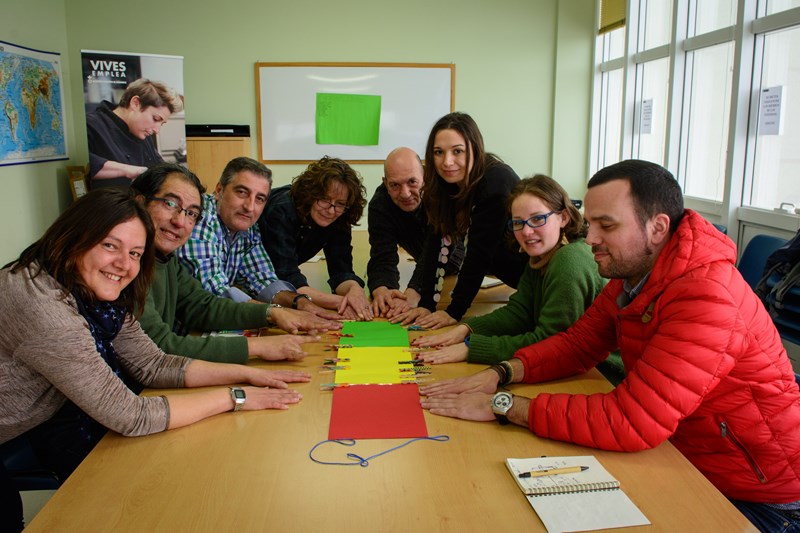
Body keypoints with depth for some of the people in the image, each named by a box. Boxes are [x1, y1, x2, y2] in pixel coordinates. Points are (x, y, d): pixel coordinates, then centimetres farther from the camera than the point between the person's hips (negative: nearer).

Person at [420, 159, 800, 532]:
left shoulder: (707, 298, -31)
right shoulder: (631, 273, -1)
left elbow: (631, 422, -35)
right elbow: (578, 344, 5)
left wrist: (502, 405, -29)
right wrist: (501, 374, -12)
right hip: (681, 459, 7)